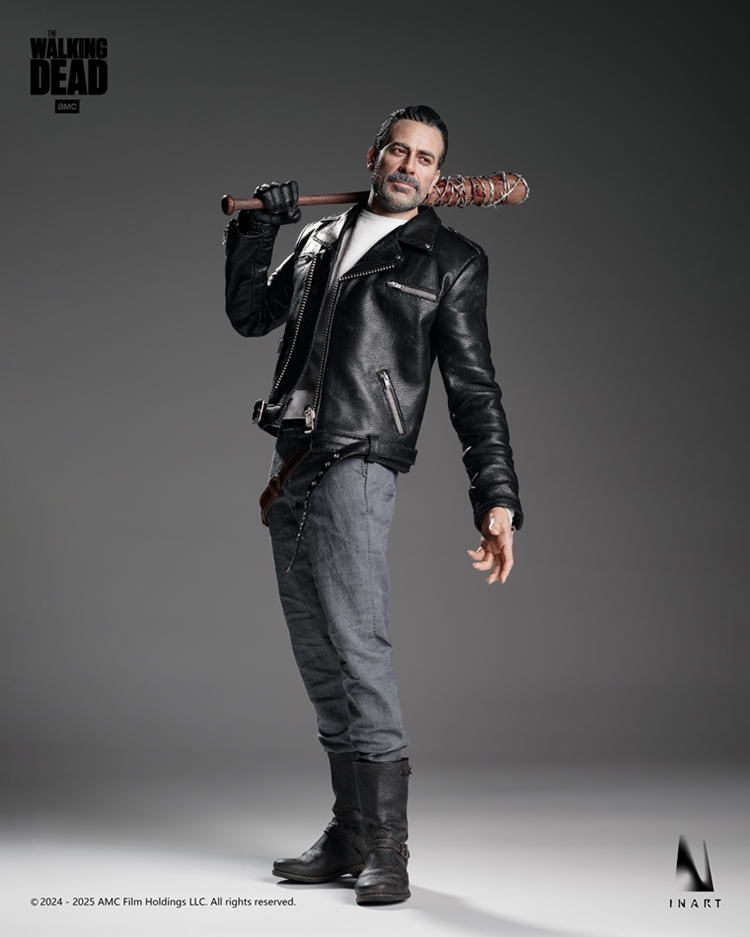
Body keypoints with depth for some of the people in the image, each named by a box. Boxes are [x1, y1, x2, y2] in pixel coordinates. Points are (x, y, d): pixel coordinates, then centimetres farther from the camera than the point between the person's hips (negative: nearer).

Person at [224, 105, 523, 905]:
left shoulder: (451, 262, 5)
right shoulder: (321, 238, 20)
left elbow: (475, 390, 0)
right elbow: (249, 314, 26)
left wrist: (497, 498, -9)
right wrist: (256, 228, 13)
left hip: (355, 470, -6)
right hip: (288, 470, 6)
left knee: (356, 645, -14)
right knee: (317, 657, 7)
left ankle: (386, 848, -9)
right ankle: (348, 837, 15)